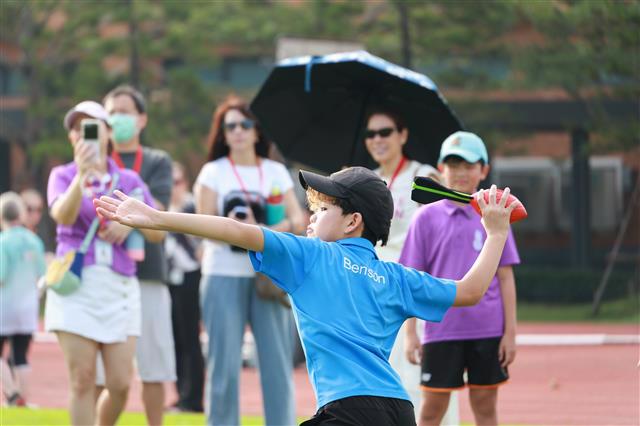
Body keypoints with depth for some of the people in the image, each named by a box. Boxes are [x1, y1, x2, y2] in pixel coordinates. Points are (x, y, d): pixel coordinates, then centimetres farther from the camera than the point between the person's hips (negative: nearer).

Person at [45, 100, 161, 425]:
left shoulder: (129, 181, 12)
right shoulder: (63, 176, 4)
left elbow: (158, 233, 11)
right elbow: (63, 215, -17)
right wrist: (82, 173, -32)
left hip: (120, 288, 2)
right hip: (76, 285, -2)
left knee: (120, 384, -4)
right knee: (82, 382, -6)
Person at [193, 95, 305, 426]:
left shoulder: (275, 172, 12)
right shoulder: (213, 172, 7)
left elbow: (297, 219, 5)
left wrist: (267, 233, -15)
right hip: (224, 276, -2)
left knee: (278, 362, -4)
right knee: (224, 364, -3)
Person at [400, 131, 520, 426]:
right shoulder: (427, 218, 2)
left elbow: (505, 277, 5)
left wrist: (510, 332, 0)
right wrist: (410, 333, -2)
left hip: (488, 330, 1)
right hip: (441, 331, -1)